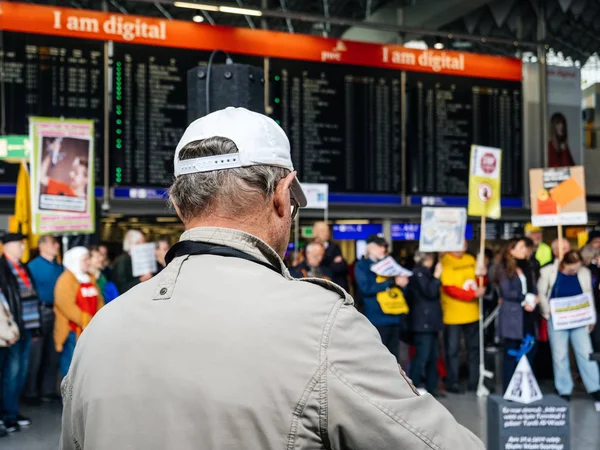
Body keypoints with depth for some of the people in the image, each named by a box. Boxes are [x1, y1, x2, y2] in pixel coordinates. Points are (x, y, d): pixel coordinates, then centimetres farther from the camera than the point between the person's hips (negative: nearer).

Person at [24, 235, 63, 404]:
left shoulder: (59, 267, 11)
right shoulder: (33, 266, -6)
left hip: (57, 313, 6)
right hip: (41, 312, -6)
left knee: (53, 354, 12)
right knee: (35, 355, 1)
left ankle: (48, 390, 23)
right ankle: (31, 392, 12)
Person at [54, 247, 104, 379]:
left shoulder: (90, 279, 15)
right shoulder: (66, 280, -10)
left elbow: (99, 302, 14)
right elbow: (67, 305, -20)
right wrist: (86, 322, -20)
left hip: (91, 331, 7)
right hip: (72, 332, -7)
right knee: (71, 367, -2)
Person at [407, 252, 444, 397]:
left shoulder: (426, 272, 19)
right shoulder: (418, 272, -10)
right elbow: (430, 292, -19)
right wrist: (436, 276, -17)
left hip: (431, 321, 10)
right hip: (423, 321, -10)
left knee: (432, 357, 11)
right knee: (422, 356, -10)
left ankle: (431, 387, 16)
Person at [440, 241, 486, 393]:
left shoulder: (470, 259, 8)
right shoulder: (445, 262, -12)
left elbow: (479, 283, 17)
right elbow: (449, 289, -18)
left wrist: (482, 276, -6)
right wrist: (474, 294, -20)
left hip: (472, 313, 7)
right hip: (453, 315, -7)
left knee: (474, 348, 13)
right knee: (452, 350, 1)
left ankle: (474, 381, 22)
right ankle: (452, 382, 11)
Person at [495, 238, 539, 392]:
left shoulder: (527, 267, 15)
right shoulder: (504, 268, -4)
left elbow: (533, 289, 9)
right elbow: (506, 293, -10)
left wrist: (532, 301, -10)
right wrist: (526, 299, -10)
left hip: (528, 316, 6)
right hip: (512, 316, -6)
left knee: (529, 353, 6)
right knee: (511, 354, -1)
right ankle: (509, 390, 6)